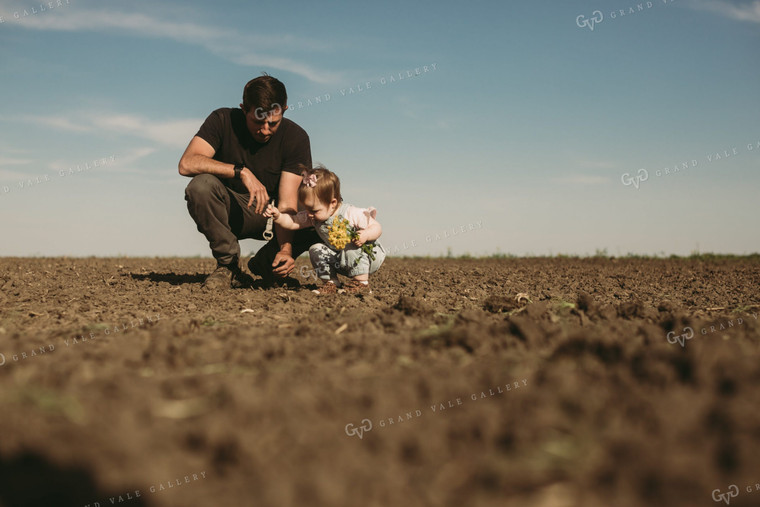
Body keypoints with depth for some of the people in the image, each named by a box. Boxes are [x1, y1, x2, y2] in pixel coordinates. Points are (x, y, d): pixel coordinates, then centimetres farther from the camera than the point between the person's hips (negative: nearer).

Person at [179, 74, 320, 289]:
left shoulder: (295, 137, -16)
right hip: (229, 211, -1)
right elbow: (187, 163, -30)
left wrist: (286, 250, -39)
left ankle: (265, 264, 1)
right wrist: (241, 171, -39)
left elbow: (286, 204, -22)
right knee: (200, 185, -33)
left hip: (270, 211, 1)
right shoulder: (223, 120, -15)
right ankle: (228, 266, -16)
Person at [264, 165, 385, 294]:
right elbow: (293, 222, -12)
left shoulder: (352, 214, -26)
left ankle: (362, 284, -24)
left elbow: (377, 227, -21)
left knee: (351, 248, -35)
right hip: (341, 260, 7)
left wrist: (366, 235, -42)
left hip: (368, 256, -6)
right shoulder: (313, 217, -8)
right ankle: (331, 283, -3)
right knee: (316, 250, -9)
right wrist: (278, 216, -31)